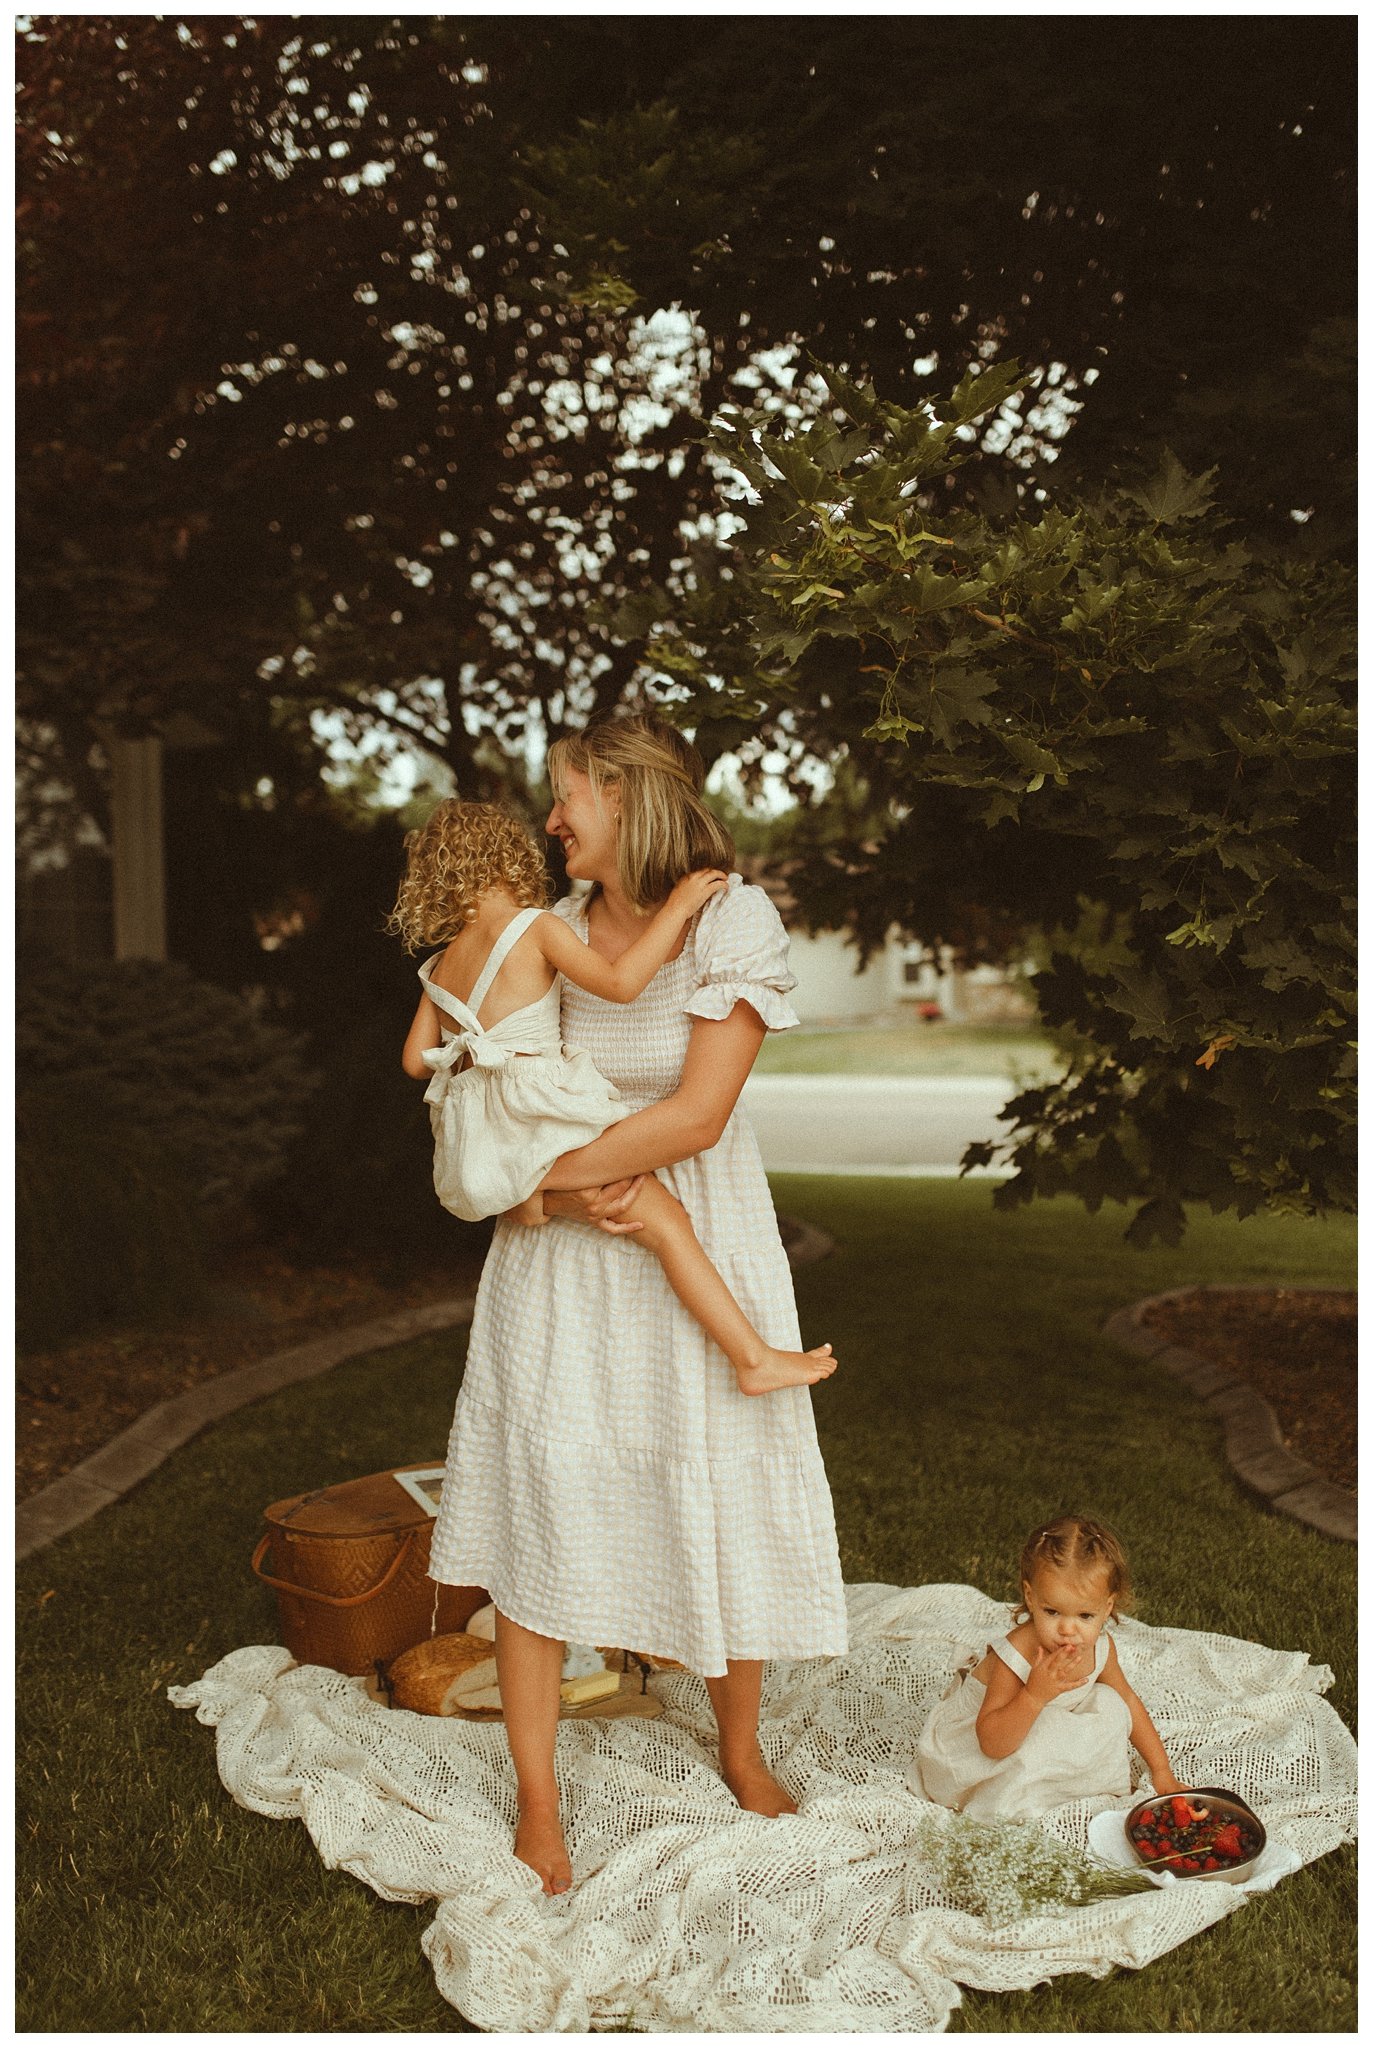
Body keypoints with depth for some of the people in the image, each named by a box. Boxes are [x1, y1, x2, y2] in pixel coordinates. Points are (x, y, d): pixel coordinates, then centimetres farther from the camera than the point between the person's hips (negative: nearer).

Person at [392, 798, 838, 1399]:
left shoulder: (440, 969, 15)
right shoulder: (535, 927, -4)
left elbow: (416, 1060, 18)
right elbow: (619, 981, -14)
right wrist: (678, 906, -7)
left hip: (480, 1147, 7)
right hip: (542, 1124, -7)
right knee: (667, 1220, -7)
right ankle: (753, 1357, -11)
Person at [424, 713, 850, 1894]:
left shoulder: (733, 921, -11)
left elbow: (695, 1115, -19)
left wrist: (543, 1169, -16)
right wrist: (574, 1191, -15)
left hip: (696, 1252, -3)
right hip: (558, 1254, 3)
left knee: (725, 1506, 7)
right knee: (536, 1511, 1)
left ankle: (741, 1752, 33)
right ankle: (537, 1804, 16)